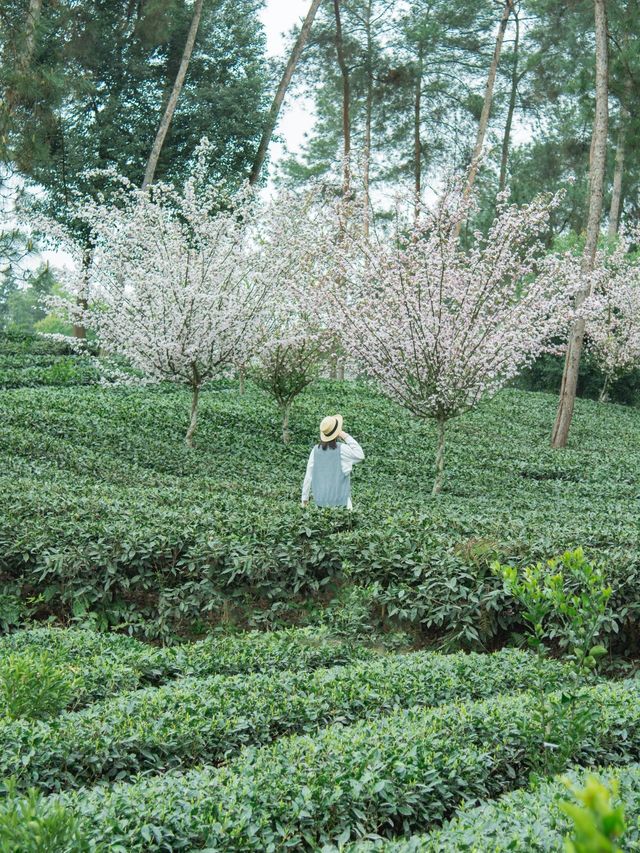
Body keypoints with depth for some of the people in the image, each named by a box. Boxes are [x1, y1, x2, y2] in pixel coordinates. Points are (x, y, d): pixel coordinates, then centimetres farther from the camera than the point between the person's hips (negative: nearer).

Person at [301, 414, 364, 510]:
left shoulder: (316, 450, -2)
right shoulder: (342, 449, -13)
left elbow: (308, 475, 0)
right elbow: (360, 456, 3)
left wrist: (305, 497, 10)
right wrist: (347, 437, -4)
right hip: (339, 501, -4)